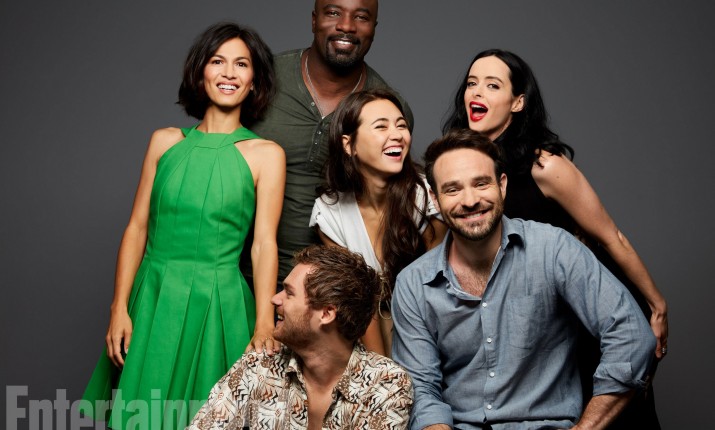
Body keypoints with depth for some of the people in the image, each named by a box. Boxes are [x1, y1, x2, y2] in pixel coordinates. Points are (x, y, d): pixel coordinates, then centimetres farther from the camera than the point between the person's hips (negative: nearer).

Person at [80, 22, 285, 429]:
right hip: (153, 300, 3)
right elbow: (137, 228, 5)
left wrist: (264, 326, -18)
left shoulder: (265, 154, -2)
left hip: (219, 303, -2)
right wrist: (119, 308, -1)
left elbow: (264, 243, -8)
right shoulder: (166, 141, 5)